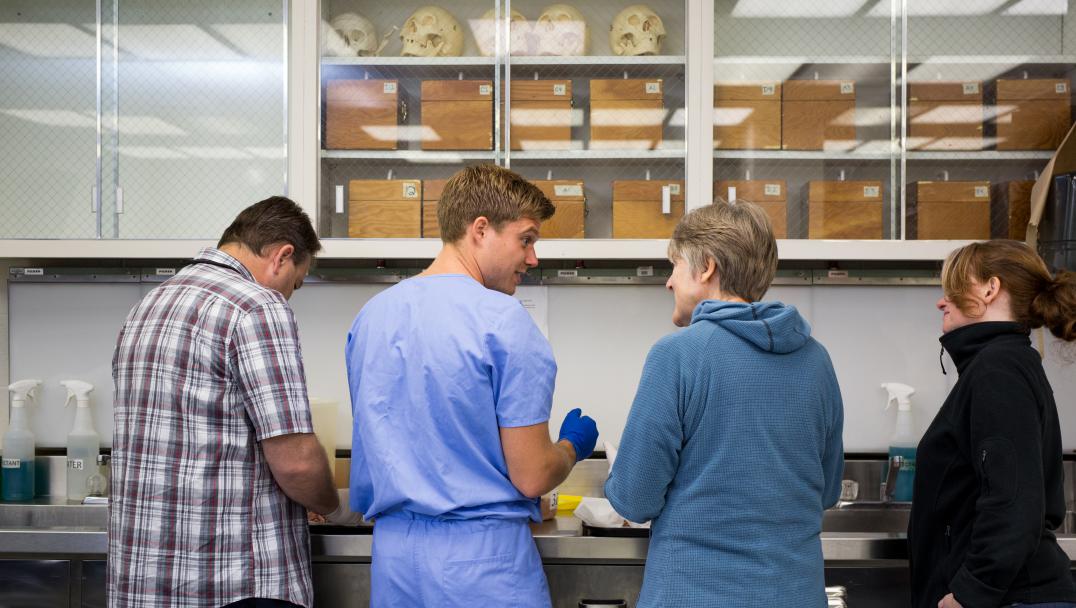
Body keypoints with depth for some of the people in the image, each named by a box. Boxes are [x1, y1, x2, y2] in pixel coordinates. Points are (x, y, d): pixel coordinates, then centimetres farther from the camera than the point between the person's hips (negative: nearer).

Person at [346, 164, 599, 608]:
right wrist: (573, 445, 6)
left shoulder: (371, 314, 5)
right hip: (483, 560, -6)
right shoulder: (503, 320, -15)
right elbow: (532, 477, -15)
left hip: (393, 556, 7)